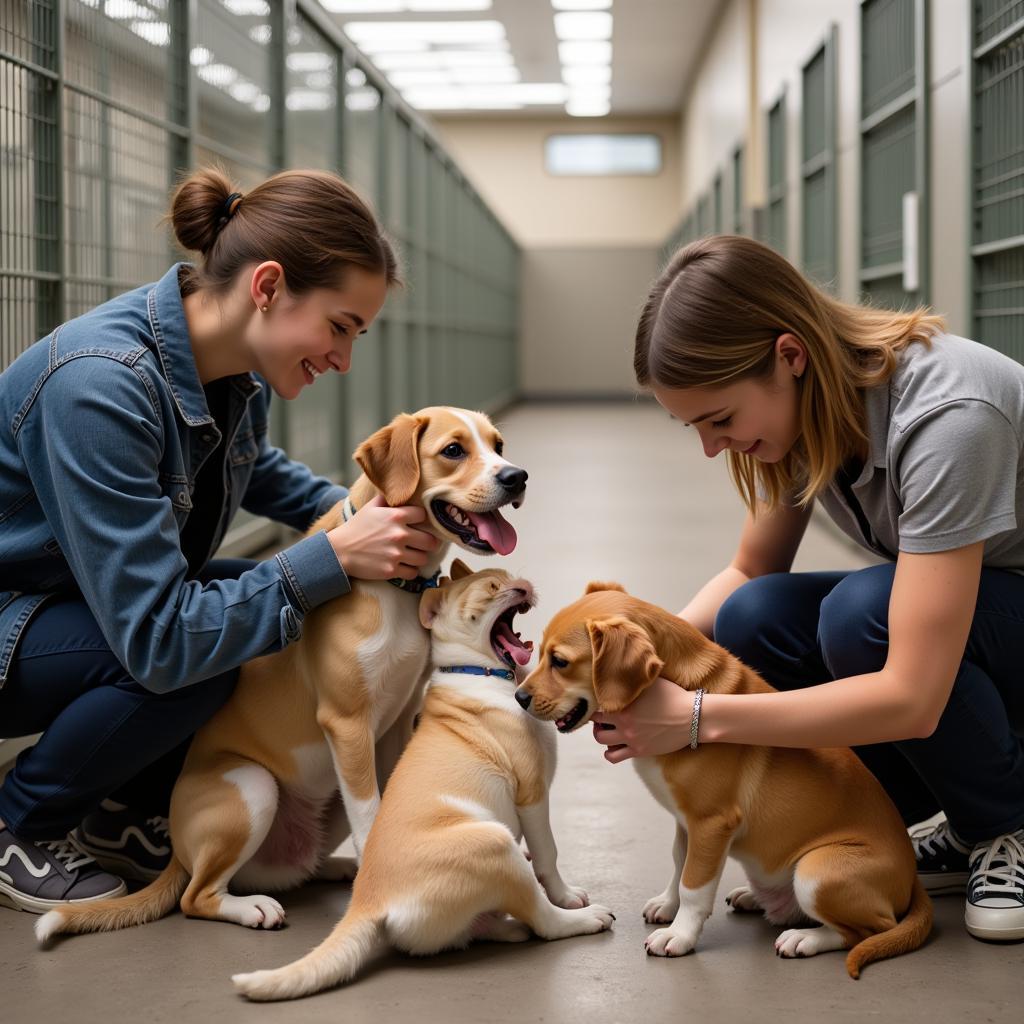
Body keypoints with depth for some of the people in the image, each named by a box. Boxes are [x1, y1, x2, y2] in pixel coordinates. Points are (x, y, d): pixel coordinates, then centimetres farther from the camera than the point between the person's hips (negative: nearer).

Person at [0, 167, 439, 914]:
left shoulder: (240, 371, -7)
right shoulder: (101, 384, -34)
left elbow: (250, 468, 19)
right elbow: (157, 639, -35)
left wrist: (362, 514, 1)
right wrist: (336, 558, -32)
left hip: (98, 600, 8)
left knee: (304, 613, -6)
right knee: (195, 660, -31)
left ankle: (126, 813, 9)